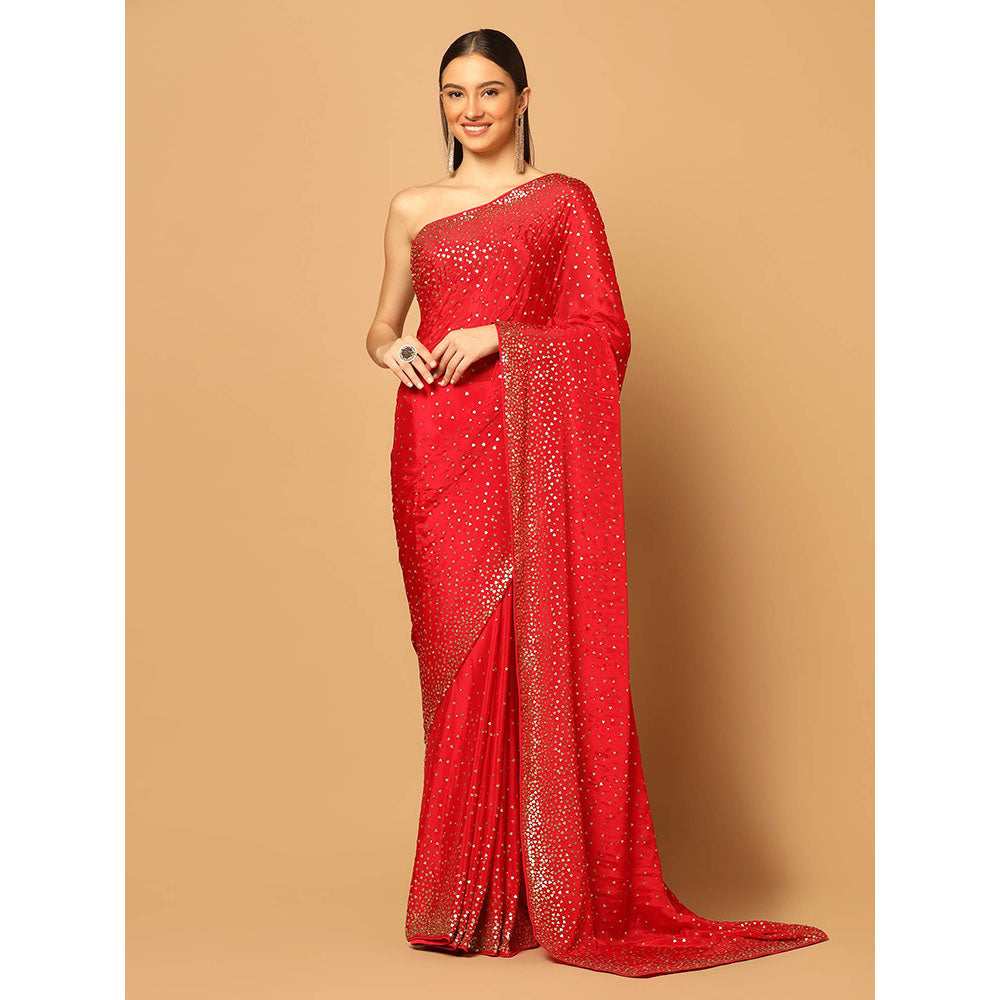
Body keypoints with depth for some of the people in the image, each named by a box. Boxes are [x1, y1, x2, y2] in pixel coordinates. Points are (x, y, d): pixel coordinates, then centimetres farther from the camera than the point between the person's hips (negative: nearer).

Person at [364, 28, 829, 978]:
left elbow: (605, 331, 0)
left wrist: (498, 337, -11)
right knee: (456, 656, 2)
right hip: (435, 451, 3)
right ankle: (458, 887, 12)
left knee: (526, 651, -7)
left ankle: (530, 889, 4)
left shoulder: (565, 200, 7)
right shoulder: (412, 209, 16)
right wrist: (391, 352, -1)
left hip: (528, 448, -3)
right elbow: (381, 327, 22)